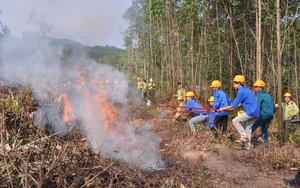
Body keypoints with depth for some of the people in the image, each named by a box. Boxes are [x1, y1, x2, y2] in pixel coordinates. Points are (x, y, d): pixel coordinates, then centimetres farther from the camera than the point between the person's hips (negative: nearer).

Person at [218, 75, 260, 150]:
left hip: (251, 112, -10)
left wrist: (223, 108, 1)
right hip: (256, 113, 10)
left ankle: (244, 136, -3)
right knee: (248, 128, 17)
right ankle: (247, 146, 20)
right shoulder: (246, 90, 18)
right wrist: (231, 108, 29)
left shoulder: (241, 91, -12)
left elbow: (234, 105, -10)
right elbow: (240, 103, 27)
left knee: (235, 121, -4)